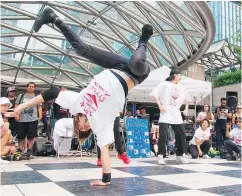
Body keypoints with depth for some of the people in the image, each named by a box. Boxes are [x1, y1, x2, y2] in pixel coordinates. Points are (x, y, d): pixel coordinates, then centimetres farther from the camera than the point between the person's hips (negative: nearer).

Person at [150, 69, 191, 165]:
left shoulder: (181, 87, 18)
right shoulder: (164, 84, 0)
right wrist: (160, 105, -14)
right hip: (166, 115, -6)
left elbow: (187, 98, 32)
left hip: (177, 115, 6)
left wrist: (186, 109, 19)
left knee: (182, 135, 3)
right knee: (163, 135, -12)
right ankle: (160, 156, -2)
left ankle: (179, 156, 15)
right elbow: (154, 94, -7)